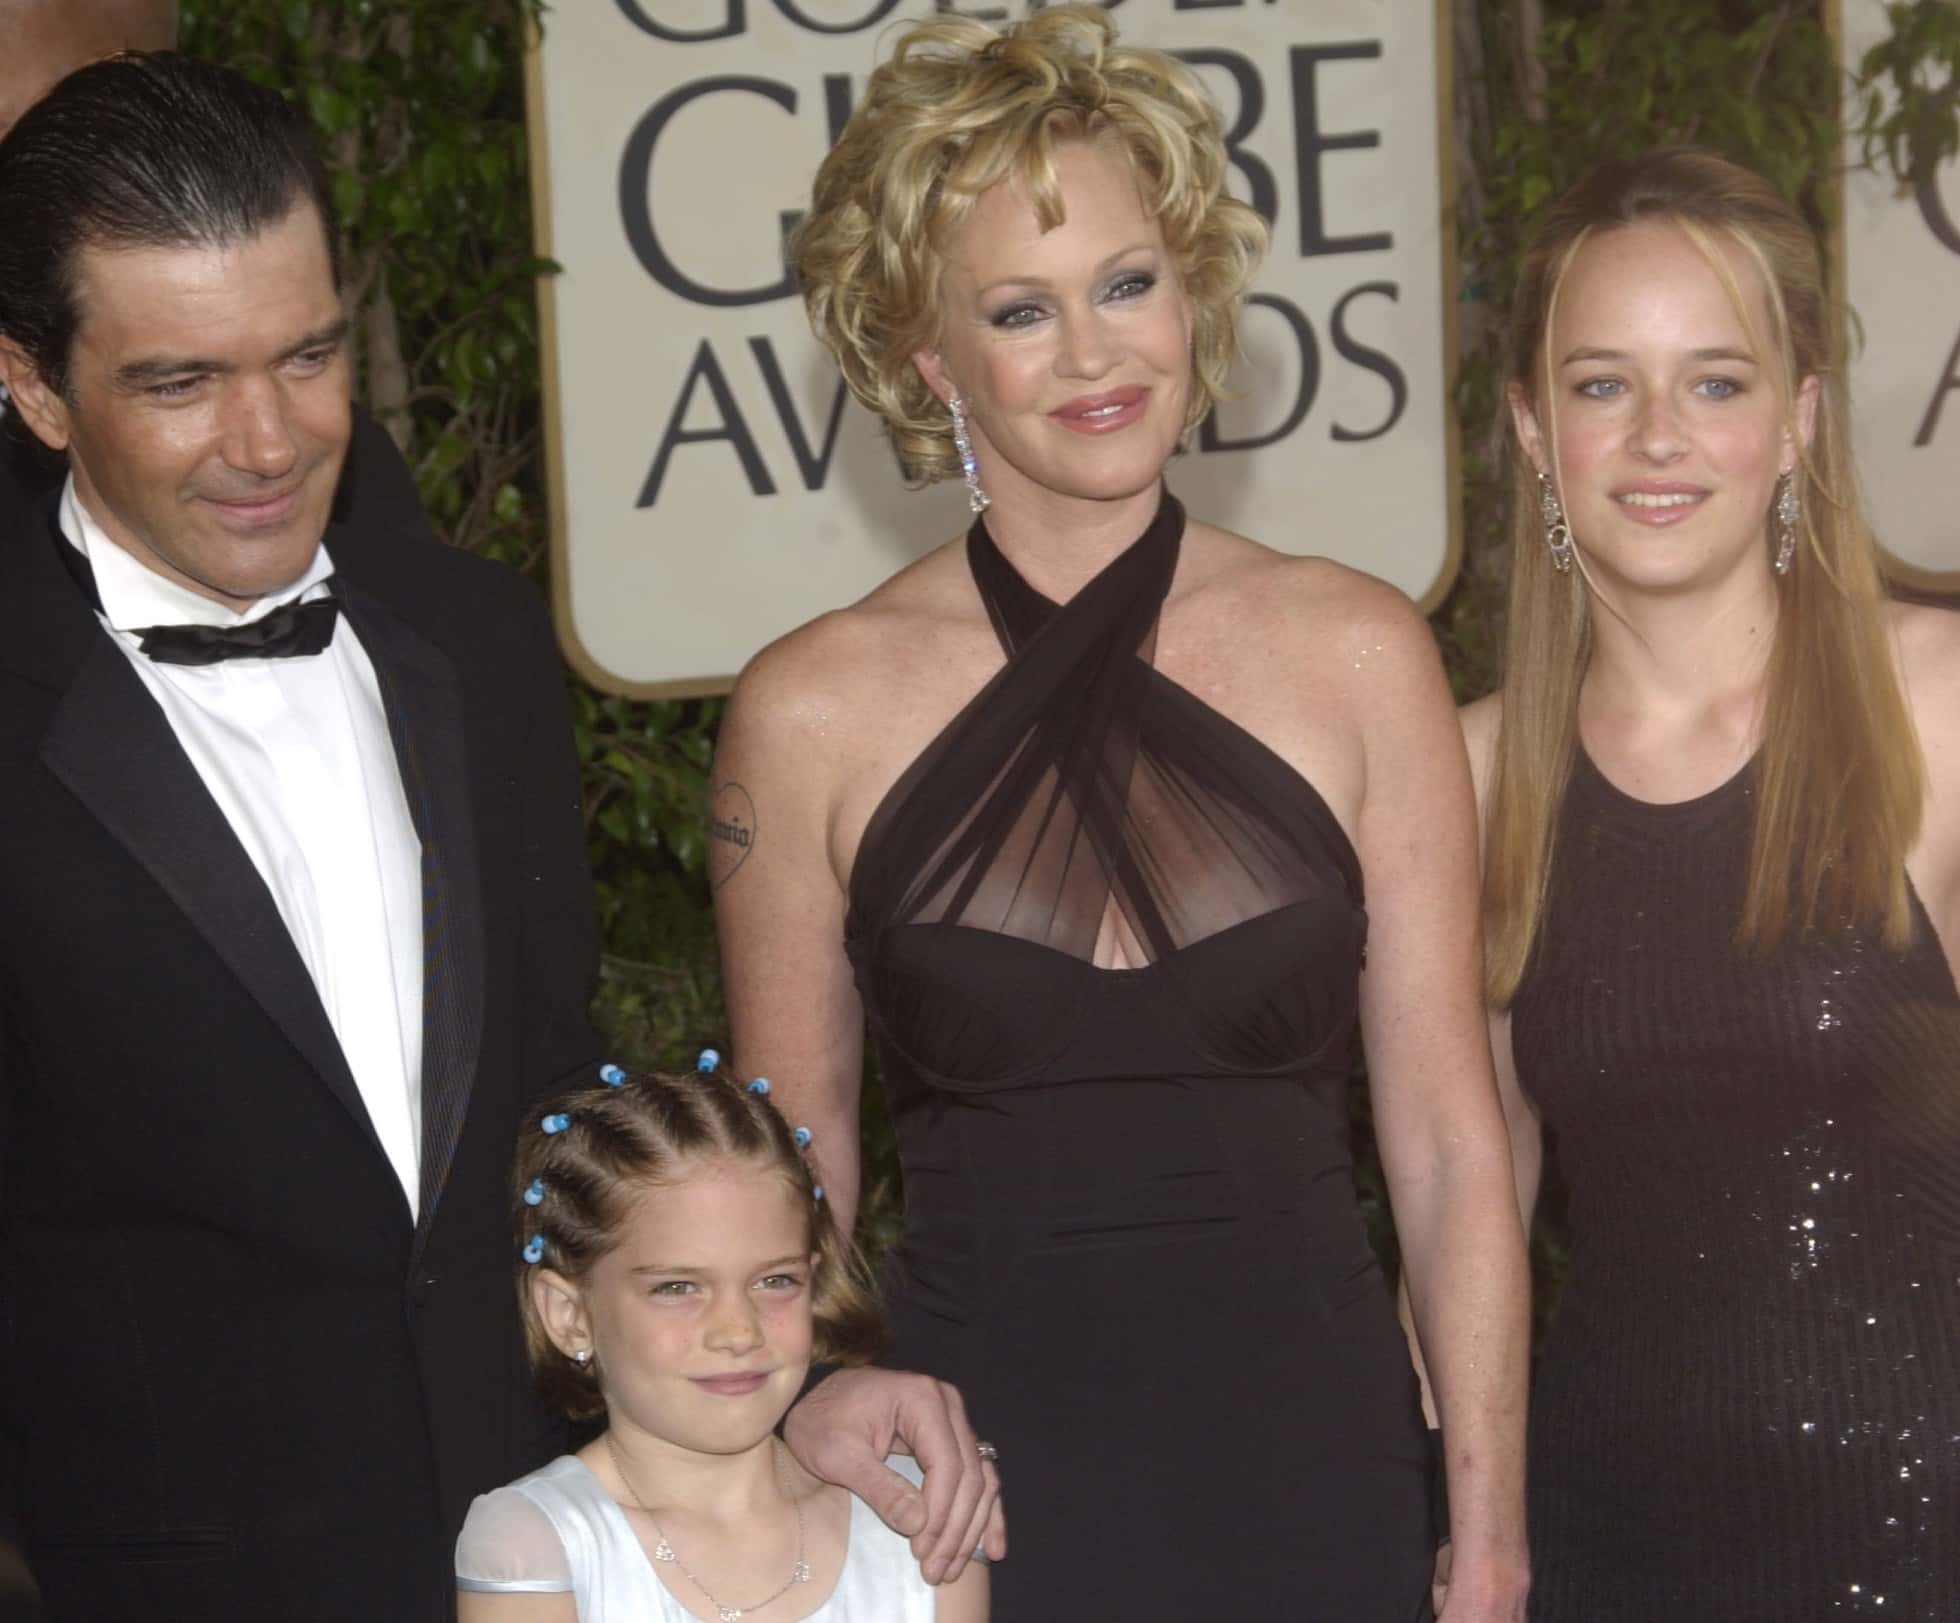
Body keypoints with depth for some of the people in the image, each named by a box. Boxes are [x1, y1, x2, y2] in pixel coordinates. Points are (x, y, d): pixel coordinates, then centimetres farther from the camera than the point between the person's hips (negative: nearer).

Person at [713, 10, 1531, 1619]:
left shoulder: (1356, 656, -1)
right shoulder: (814, 711, -2)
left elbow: (1450, 1147, 0)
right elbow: (791, 1197, 5)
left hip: (1314, 1465, 1)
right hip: (973, 1475, -1)